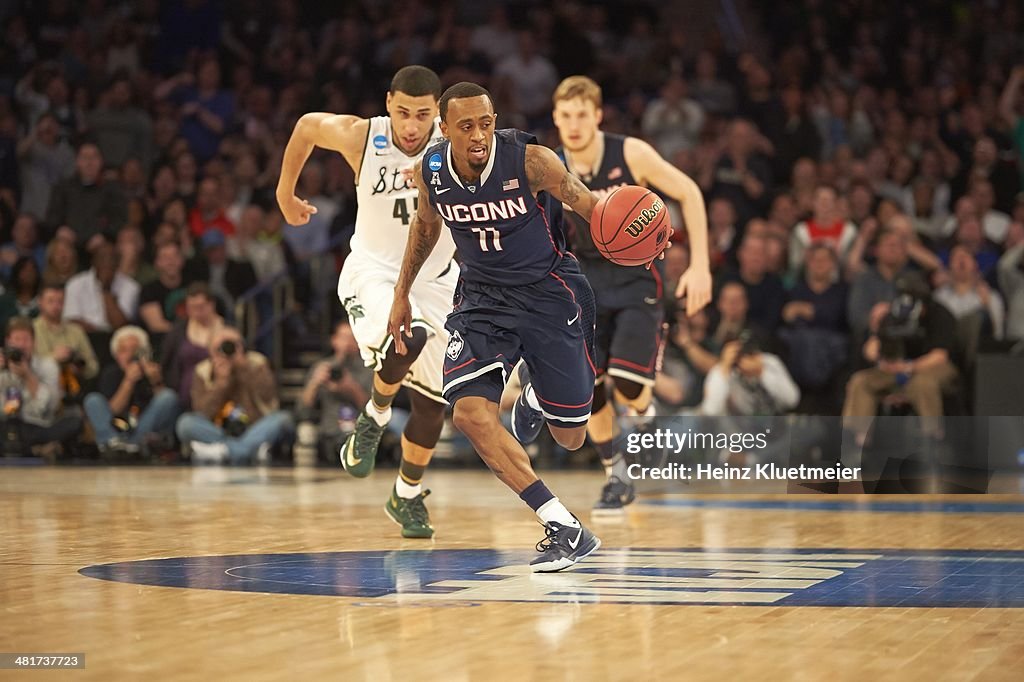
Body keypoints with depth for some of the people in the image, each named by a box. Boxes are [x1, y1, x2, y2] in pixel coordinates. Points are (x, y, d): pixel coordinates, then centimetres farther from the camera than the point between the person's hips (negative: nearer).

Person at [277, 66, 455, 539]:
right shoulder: (359, 137, -17)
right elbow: (307, 126, 3)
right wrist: (285, 193, 13)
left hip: (434, 279, 2)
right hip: (373, 270, -2)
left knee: (432, 403, 6)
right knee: (406, 339, -36)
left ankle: (407, 496, 31)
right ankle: (374, 416, -5)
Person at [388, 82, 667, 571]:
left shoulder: (530, 160, -22)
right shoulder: (431, 171, -10)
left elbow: (591, 207, -14)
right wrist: (402, 294, 18)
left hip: (548, 292, -2)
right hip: (482, 296, 2)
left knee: (570, 438, 6)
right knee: (469, 411, -23)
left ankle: (535, 396, 47)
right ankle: (565, 531, -18)